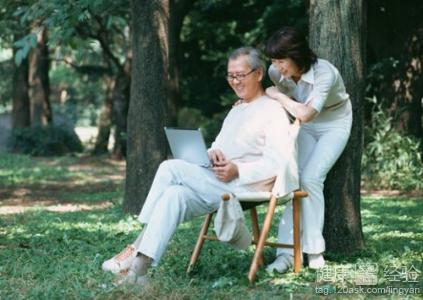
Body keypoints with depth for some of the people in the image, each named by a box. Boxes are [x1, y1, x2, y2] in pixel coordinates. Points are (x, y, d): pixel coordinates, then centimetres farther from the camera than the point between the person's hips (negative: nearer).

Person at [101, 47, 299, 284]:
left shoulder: (274, 111, -3)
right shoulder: (237, 111, 26)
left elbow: (277, 164, -13)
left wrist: (238, 170, -24)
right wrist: (212, 152, -1)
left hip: (244, 186, -8)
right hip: (216, 184, 8)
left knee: (171, 169, -21)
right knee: (175, 194, -22)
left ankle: (138, 248, -20)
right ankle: (140, 267, -30)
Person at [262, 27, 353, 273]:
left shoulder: (324, 73, -35)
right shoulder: (276, 72, -15)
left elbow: (305, 114, -47)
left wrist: (277, 95, -34)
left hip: (334, 125, -5)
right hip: (305, 126, 5)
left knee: (311, 178, -20)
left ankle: (314, 250, -9)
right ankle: (287, 250, -17)